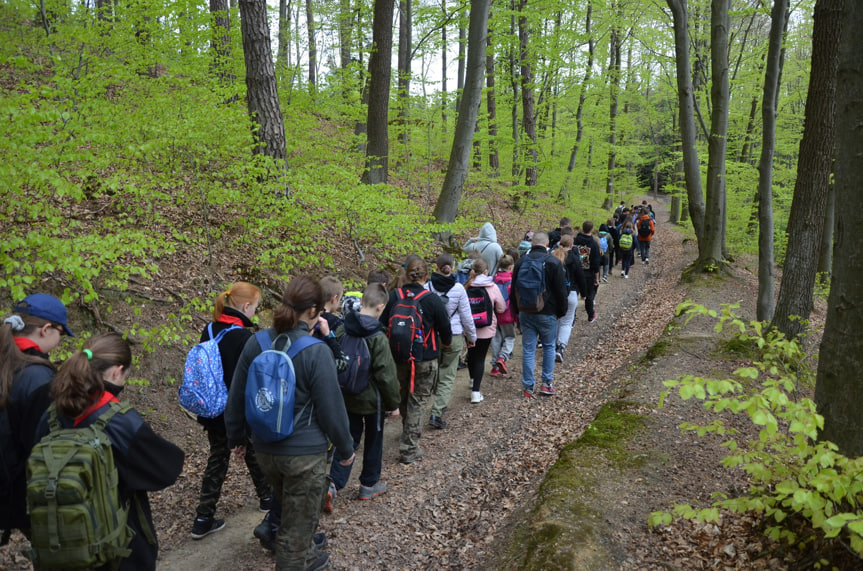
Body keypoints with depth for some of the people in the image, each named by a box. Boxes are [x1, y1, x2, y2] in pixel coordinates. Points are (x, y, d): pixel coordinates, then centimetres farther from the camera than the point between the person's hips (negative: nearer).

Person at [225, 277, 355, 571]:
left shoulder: (256, 343, -4)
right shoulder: (316, 351, -21)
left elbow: (236, 397, 4)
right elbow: (331, 408, -16)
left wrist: (236, 437, 19)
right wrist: (346, 448, -1)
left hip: (265, 448, 7)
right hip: (304, 452, -7)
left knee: (290, 510, 29)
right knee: (298, 522, 12)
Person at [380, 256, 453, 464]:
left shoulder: (393, 296, -7)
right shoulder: (432, 300, -14)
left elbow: (383, 325, 2)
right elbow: (445, 327, -4)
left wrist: (390, 348, 20)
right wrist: (446, 342, 18)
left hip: (398, 358, 4)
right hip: (424, 360, -4)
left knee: (403, 398, 22)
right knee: (419, 401, 5)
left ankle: (409, 436, 42)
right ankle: (409, 449, 4)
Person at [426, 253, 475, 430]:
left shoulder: (427, 287, -7)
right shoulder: (458, 289, -9)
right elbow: (466, 316, -3)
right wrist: (471, 336, 11)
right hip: (454, 336, -2)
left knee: (435, 372, 21)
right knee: (448, 376, 4)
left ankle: (441, 403, 35)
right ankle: (436, 413, -4)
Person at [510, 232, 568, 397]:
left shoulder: (521, 261, 3)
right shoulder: (554, 262, -8)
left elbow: (514, 289, 9)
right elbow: (561, 291, -6)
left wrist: (518, 310, 18)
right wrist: (561, 311, 6)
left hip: (525, 313, 3)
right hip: (547, 313, -3)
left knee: (528, 349, 7)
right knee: (549, 346, 14)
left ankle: (528, 387, 10)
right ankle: (547, 383, 15)